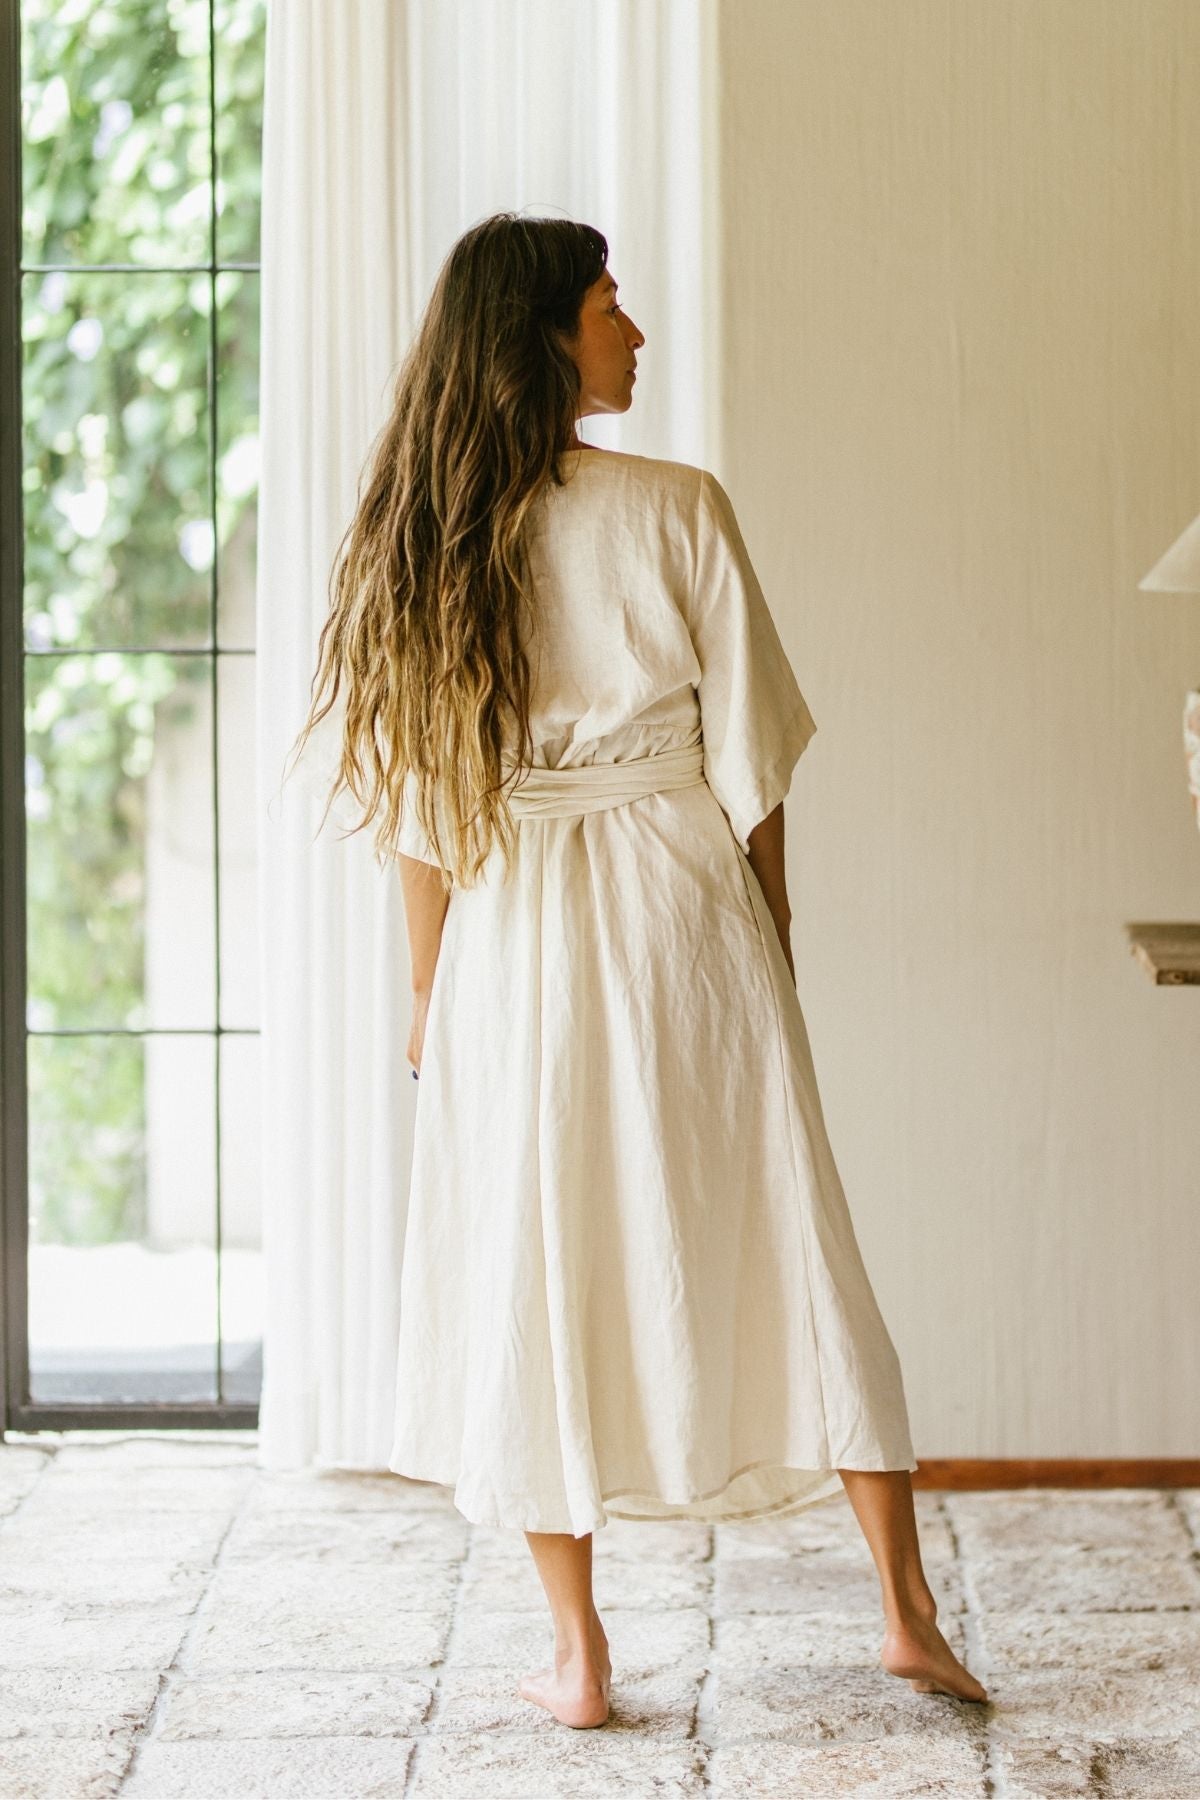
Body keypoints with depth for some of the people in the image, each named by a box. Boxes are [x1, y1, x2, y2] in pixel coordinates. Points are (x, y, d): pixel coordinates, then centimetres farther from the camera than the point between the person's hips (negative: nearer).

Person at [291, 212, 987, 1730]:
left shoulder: (425, 536, -1)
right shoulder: (677, 511, -7)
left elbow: (419, 802, 0)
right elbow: (749, 761, -4)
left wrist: (430, 992, 10)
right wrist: (773, 948, 8)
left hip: (513, 943, 1)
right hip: (685, 919, -1)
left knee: (535, 1278, 9)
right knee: (785, 1258, 7)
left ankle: (578, 1657, 14)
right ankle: (908, 1613, 12)